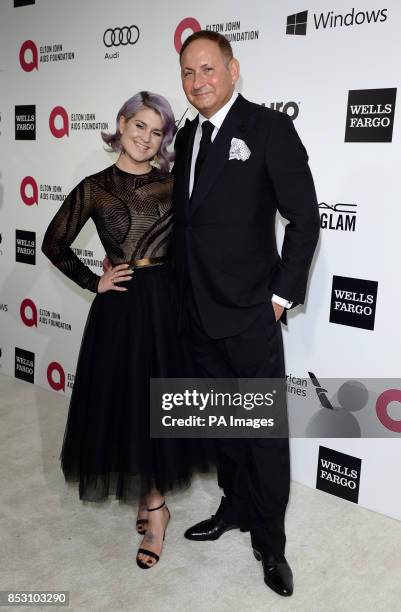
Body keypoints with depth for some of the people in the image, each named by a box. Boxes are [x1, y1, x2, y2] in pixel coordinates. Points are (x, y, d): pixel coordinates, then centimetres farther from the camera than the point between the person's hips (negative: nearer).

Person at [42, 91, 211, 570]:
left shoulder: (174, 182, 4)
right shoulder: (94, 188, 1)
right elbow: (54, 243, 7)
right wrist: (93, 281, 1)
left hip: (167, 300, 1)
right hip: (120, 306, 0)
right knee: (124, 403, 6)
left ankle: (152, 503, 27)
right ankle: (154, 504, 29)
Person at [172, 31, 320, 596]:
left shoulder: (270, 128, -8)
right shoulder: (187, 136, 11)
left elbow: (305, 218, -9)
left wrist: (282, 295, -10)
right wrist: (182, 292, 11)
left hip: (250, 315, -6)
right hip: (199, 313, 6)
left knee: (266, 432, 5)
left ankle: (270, 543, 23)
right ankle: (235, 508, 39)